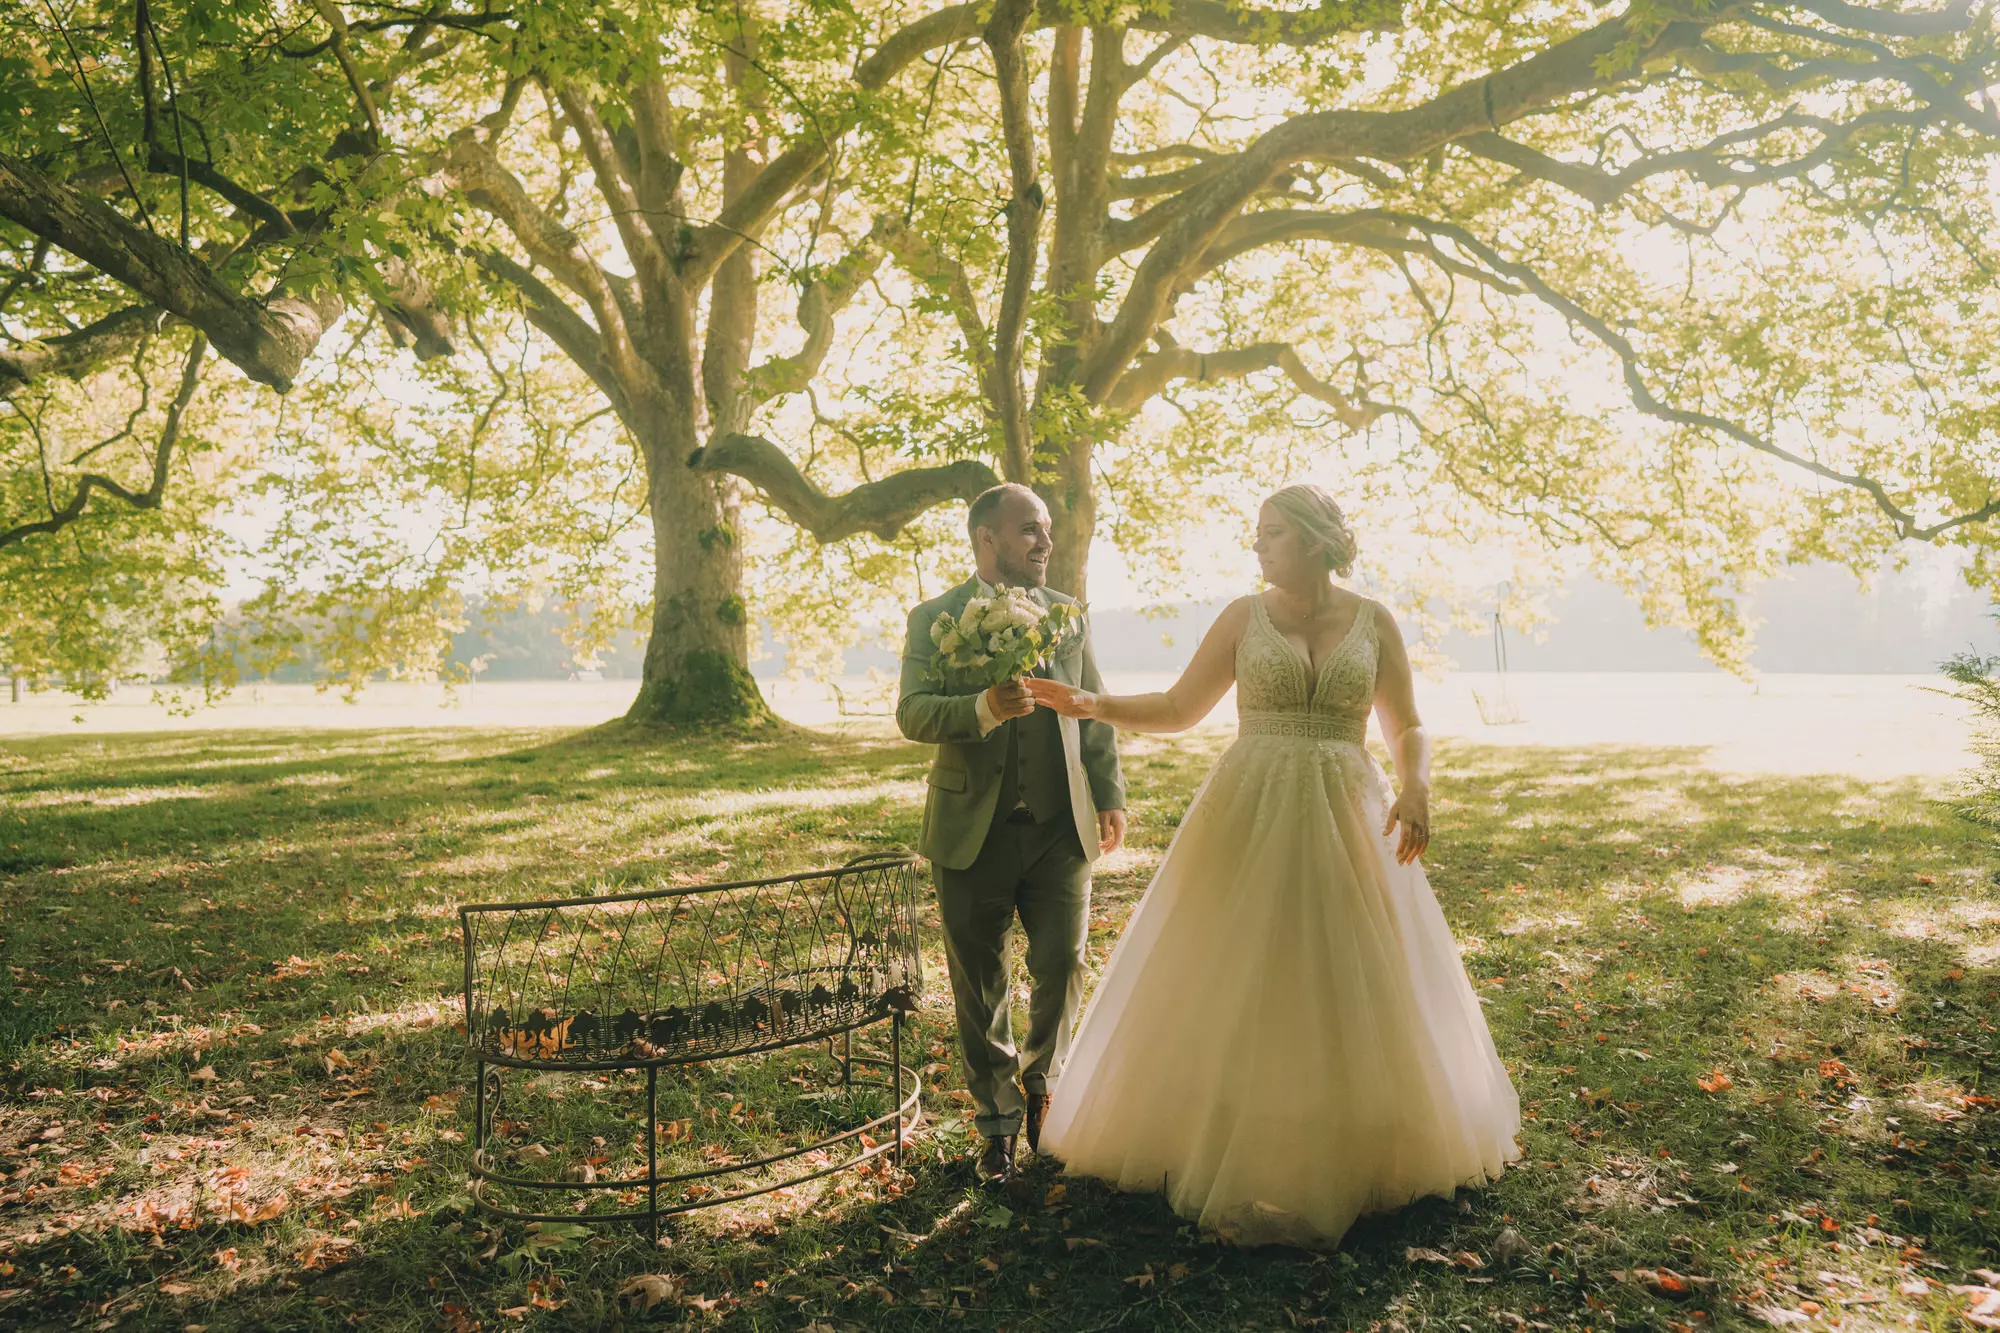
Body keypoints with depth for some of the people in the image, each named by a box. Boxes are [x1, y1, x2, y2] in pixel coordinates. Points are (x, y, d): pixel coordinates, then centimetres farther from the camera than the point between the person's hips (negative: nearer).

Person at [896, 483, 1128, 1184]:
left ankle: (1042, 1085, 30)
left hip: (1060, 828, 3)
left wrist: (1110, 797, 5)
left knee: (1063, 966, 2)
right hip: (974, 831, -2)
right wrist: (982, 708, -31)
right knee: (981, 986, 7)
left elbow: (1095, 712, 13)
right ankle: (997, 1120, 25)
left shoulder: (1068, 615, 9)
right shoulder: (933, 619, -2)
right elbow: (912, 712, -14)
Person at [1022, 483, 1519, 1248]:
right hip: (1248, 820, 0)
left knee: (1348, 990, 5)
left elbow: (1408, 730, 7)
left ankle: (1353, 1155, 23)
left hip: (1345, 824, 0)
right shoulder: (1244, 617, 3)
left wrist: (1415, 788, -13)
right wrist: (1093, 705, -8)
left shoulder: (1373, 623, 4)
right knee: (1231, 988, 1)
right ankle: (1231, 1157, 15)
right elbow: (1178, 709, 5)